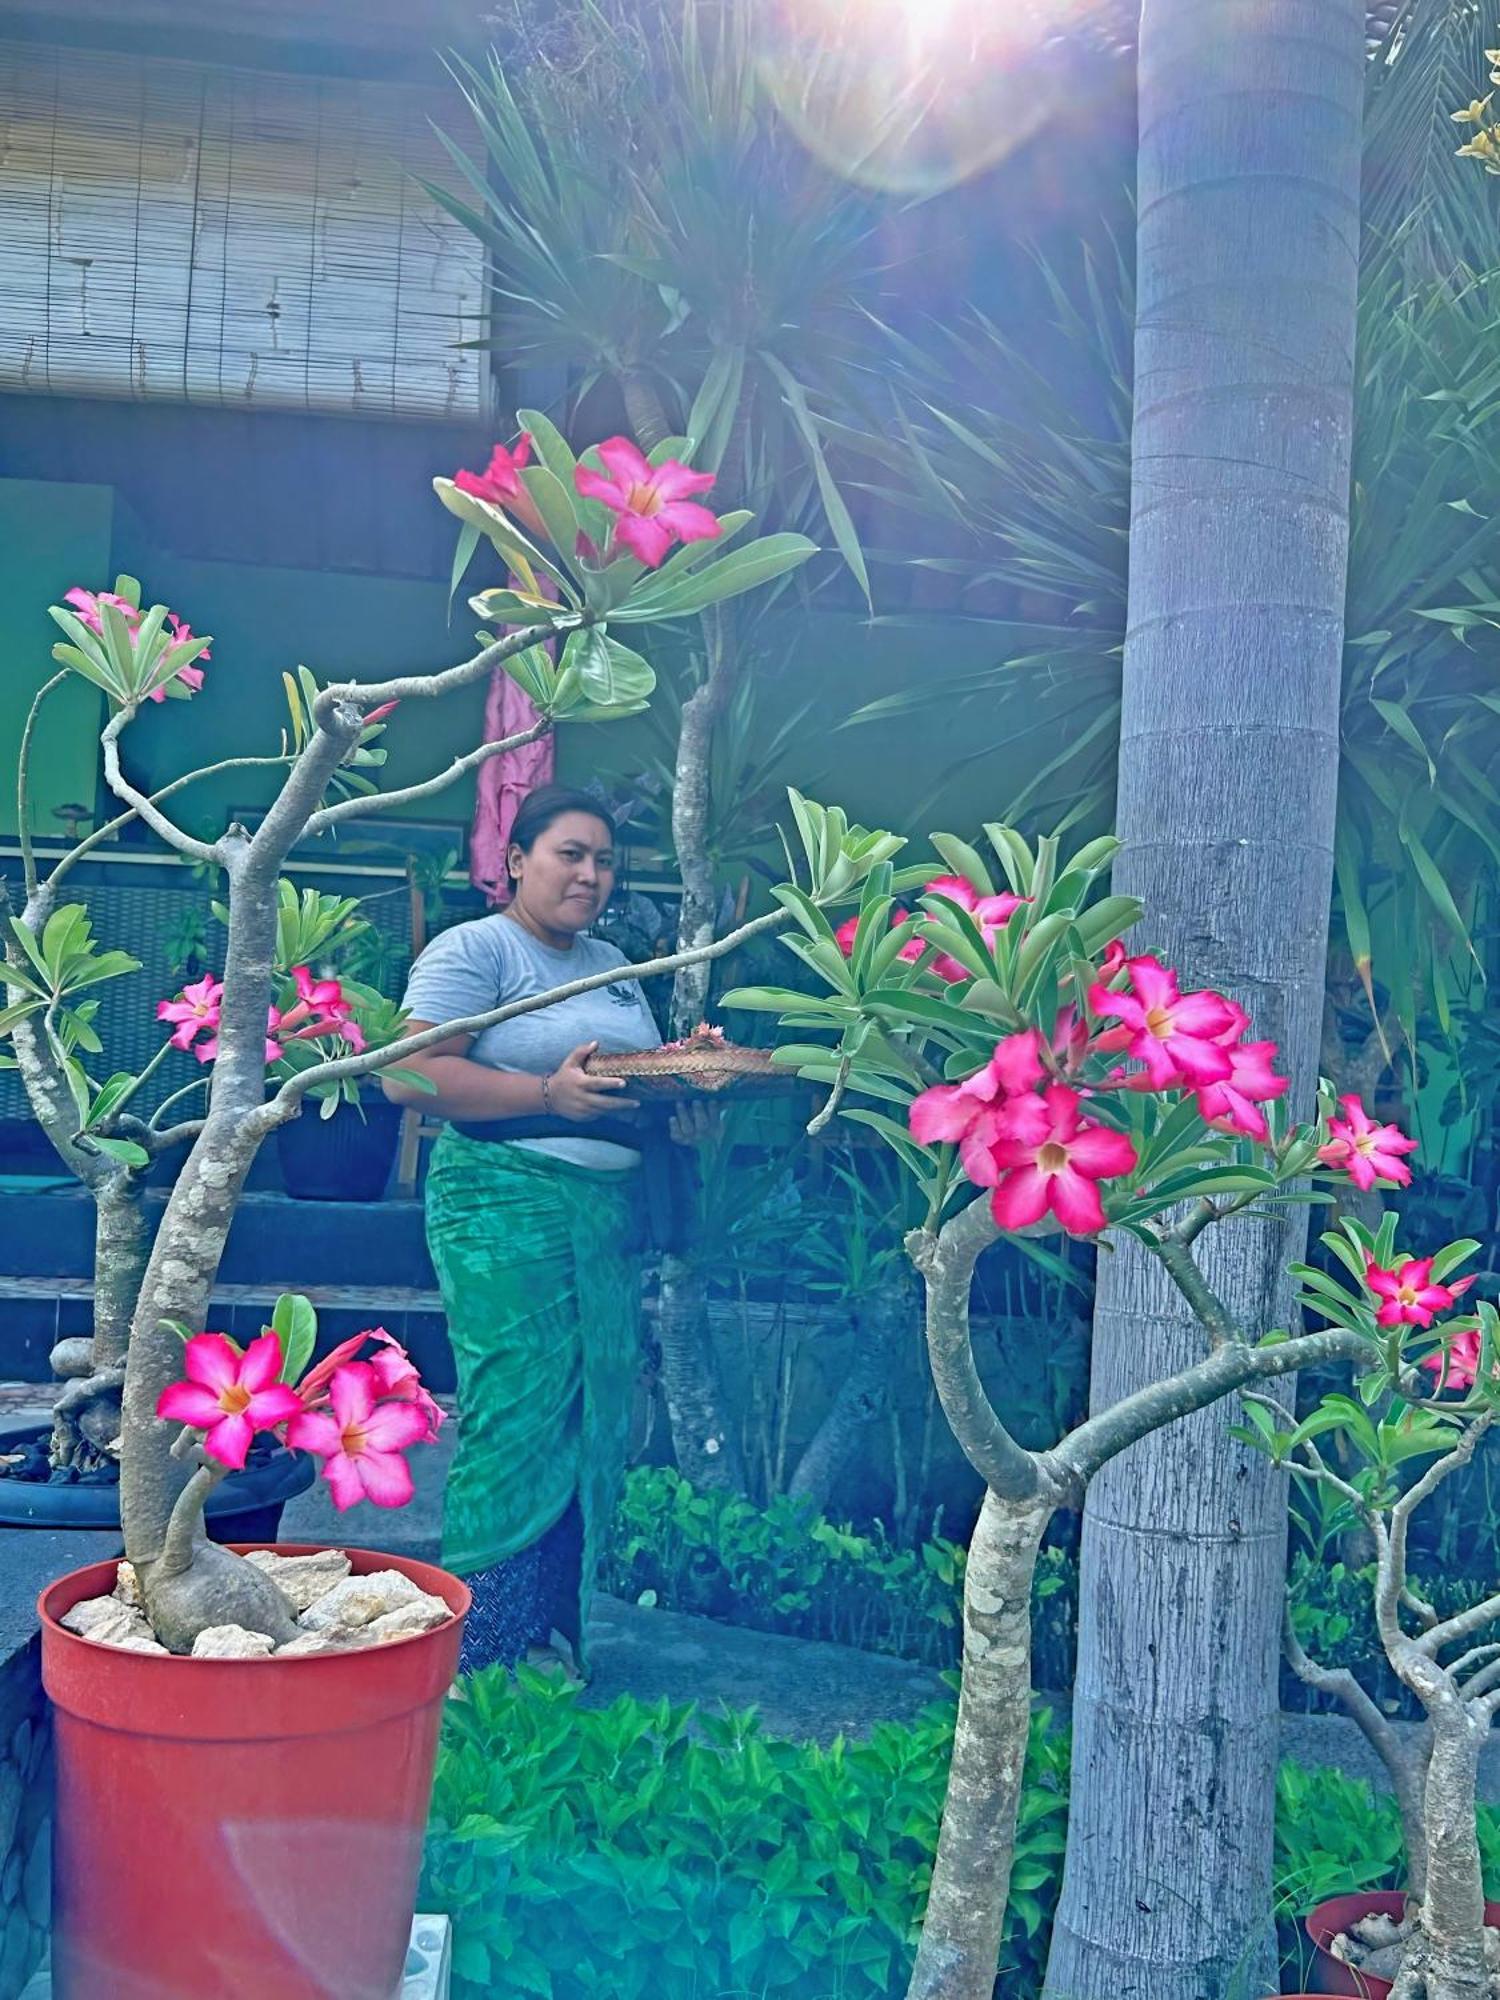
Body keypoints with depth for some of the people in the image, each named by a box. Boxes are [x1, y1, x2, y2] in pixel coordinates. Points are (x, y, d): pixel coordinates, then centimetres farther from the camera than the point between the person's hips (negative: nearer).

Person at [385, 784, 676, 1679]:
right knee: (518, 1418, -9)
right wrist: (549, 1092, -21)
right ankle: (487, 1654, 3)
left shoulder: (615, 966, 21)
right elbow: (410, 1075, -14)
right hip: (505, 1201, -7)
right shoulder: (474, 949, -3)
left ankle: (560, 1633, 18)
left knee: (598, 1422, 6)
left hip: (613, 1206, 7)